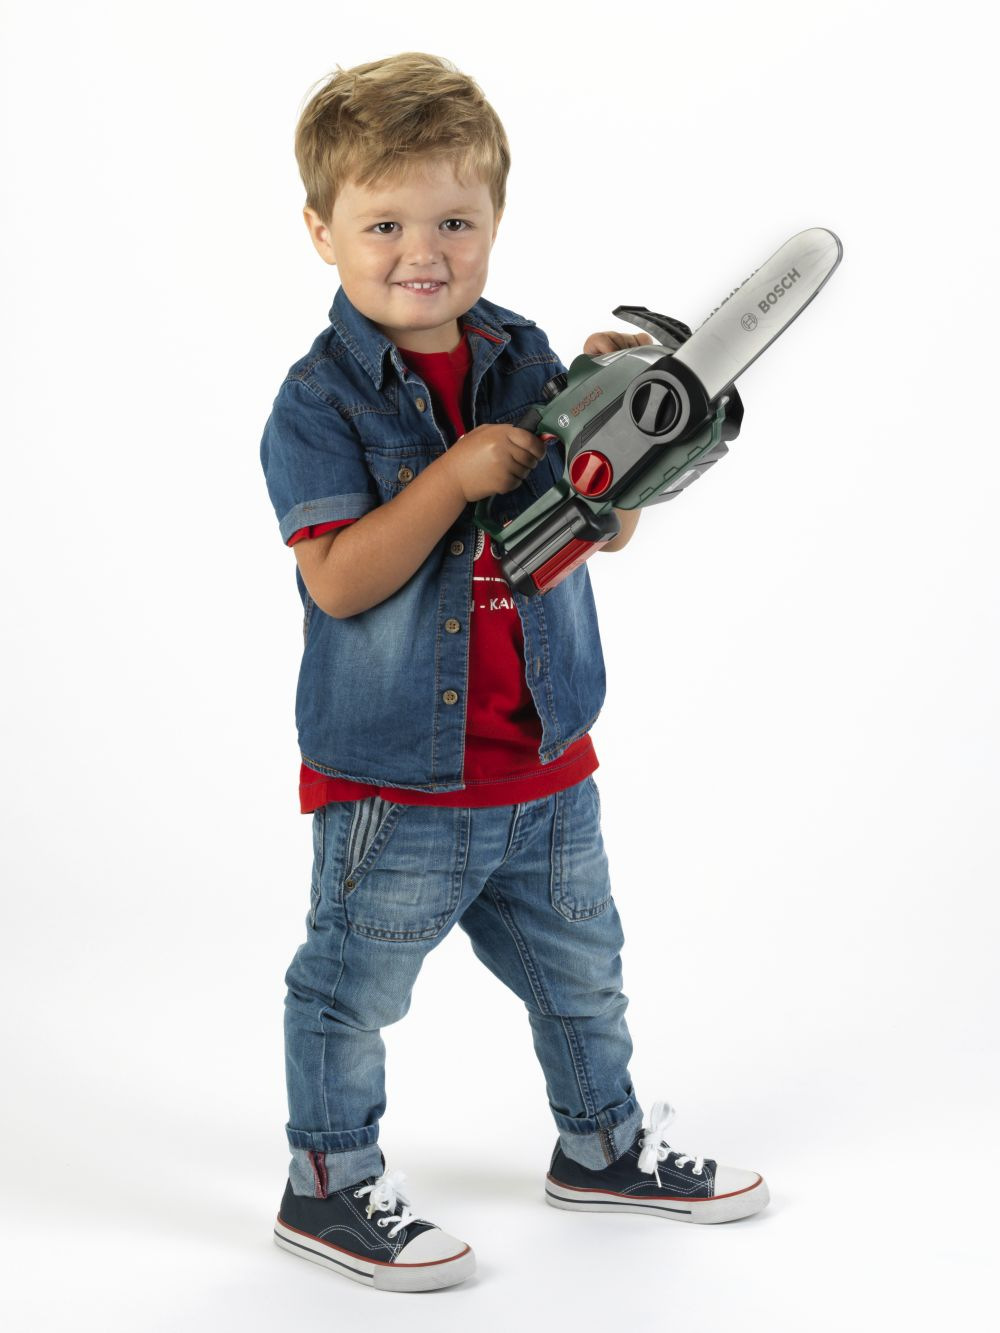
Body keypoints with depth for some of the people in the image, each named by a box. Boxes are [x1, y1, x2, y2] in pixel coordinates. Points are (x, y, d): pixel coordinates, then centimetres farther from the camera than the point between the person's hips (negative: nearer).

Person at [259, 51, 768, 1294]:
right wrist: (462, 472, -27)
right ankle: (329, 1183, 27)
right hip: (393, 773, -6)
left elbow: (608, 531, 4)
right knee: (353, 988, 7)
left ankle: (603, 1145, 44)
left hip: (544, 764, 6)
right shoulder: (322, 400, -13)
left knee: (580, 971, 22)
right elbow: (338, 580, -22)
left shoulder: (523, 363, 3)